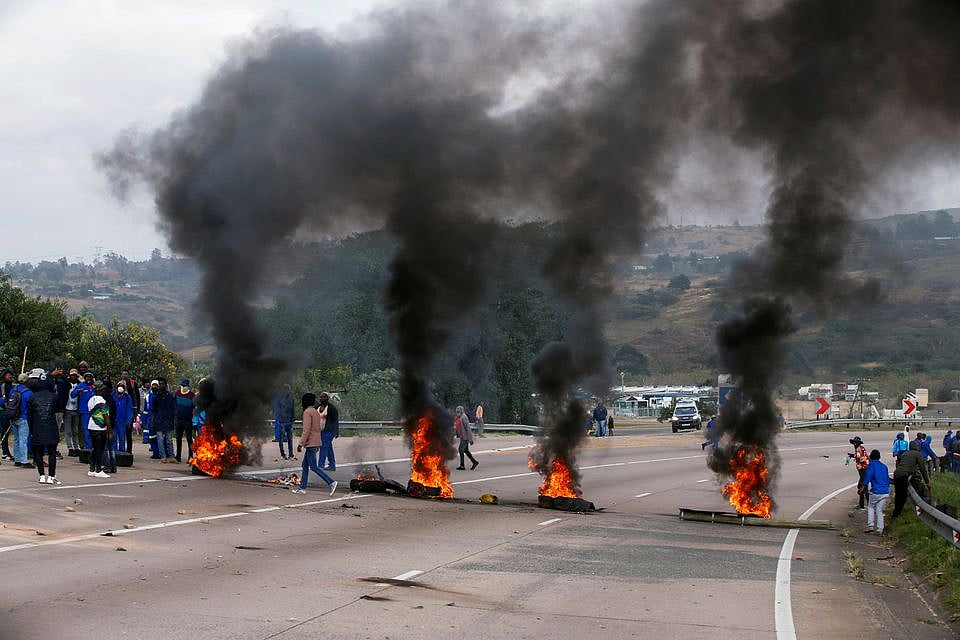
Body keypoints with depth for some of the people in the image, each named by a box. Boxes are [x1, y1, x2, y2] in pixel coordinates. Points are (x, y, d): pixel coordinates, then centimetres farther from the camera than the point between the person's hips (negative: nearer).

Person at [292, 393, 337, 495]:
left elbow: (306, 430, -20)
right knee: (304, 465, 14)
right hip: (316, 443, 10)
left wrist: (300, 444, -17)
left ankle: (331, 482, -15)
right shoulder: (316, 412, 16)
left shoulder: (307, 412, -13)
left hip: (310, 444, -10)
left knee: (313, 467, -8)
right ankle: (302, 488, 15)